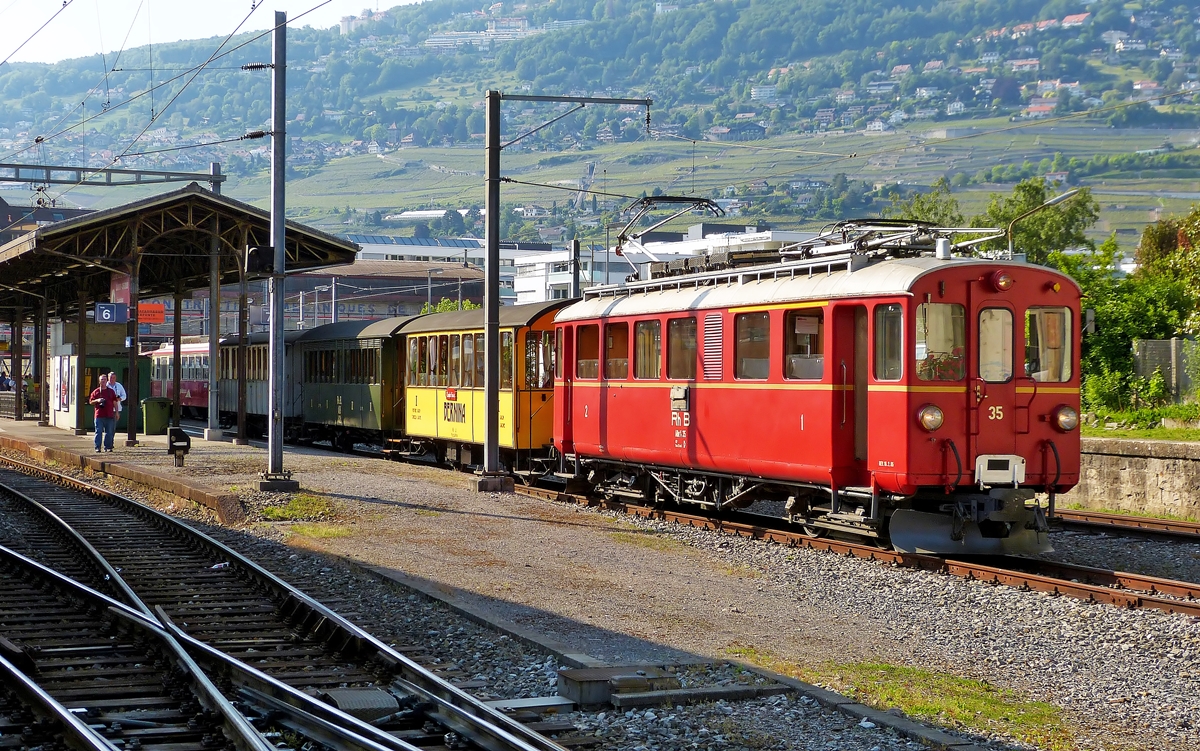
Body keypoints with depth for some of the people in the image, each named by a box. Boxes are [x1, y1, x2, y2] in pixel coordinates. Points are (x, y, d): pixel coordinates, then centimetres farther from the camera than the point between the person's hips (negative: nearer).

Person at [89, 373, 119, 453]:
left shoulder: (111, 391, 13)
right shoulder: (96, 391, 8)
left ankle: (108, 446, 10)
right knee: (99, 432, -5)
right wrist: (97, 400, -10)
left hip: (109, 415, 2)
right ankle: (97, 447, -2)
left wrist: (116, 412, 8)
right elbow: (90, 402, 9)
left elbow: (115, 402, 14)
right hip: (99, 415, -2)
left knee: (109, 432, 3)